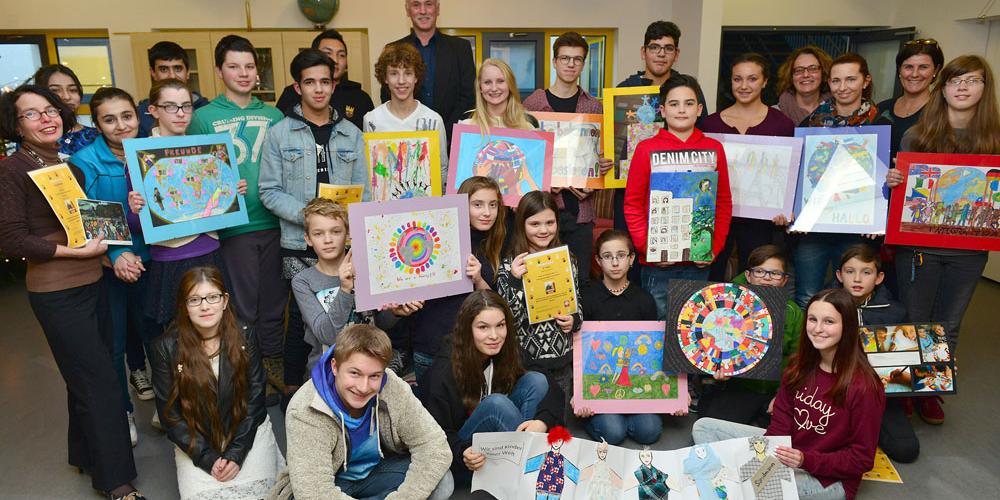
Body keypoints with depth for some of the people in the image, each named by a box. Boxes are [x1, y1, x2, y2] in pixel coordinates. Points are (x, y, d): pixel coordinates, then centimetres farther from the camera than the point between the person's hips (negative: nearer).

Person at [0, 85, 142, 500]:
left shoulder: (70, 162, 10)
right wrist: (75, 251, -17)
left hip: (93, 282, 7)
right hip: (56, 292, -7)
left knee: (87, 377, 17)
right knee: (99, 382, -3)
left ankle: (86, 454, 36)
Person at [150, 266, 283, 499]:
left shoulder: (244, 336, -5)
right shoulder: (165, 348, -7)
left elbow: (255, 399, -3)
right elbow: (170, 413, -4)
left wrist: (236, 454, -12)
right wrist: (208, 458, -12)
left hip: (247, 432, 0)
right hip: (195, 443, 0)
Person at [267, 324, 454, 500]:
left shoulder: (394, 389, -21)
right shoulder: (304, 412, -29)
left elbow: (435, 446, -19)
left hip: (379, 469, 3)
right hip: (332, 485, -3)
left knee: (442, 482, -20)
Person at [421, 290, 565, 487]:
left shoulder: (507, 355, -3)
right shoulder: (445, 370, -19)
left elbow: (551, 392, -8)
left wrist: (542, 422, -30)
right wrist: (464, 454, -37)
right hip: (462, 465, -5)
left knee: (536, 380, -15)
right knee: (496, 403, -32)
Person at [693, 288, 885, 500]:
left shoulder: (863, 387, -21)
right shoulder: (800, 366, -1)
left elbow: (862, 459, -16)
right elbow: (781, 423, 2)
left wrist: (805, 460, -26)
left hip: (829, 479, -7)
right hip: (788, 451, 7)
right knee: (704, 427, -1)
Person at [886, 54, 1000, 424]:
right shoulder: (916, 135, -4)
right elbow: (897, 186, 2)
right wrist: (890, 181, -21)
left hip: (968, 251, 2)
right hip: (918, 244, -2)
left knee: (948, 327, 15)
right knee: (914, 322, 10)